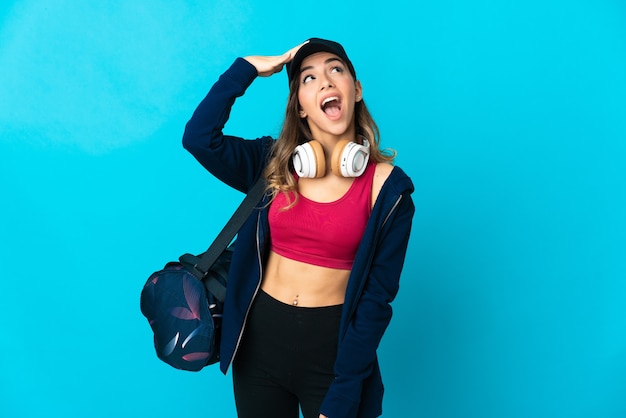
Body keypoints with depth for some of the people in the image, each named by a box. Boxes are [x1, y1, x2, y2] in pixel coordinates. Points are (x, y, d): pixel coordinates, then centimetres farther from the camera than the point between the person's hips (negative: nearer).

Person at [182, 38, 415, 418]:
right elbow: (199, 138, -15)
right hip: (260, 337, 3)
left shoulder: (387, 187, -10)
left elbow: (378, 295, -10)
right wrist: (247, 68, -10)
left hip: (331, 345, -3)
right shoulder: (273, 162, -1)